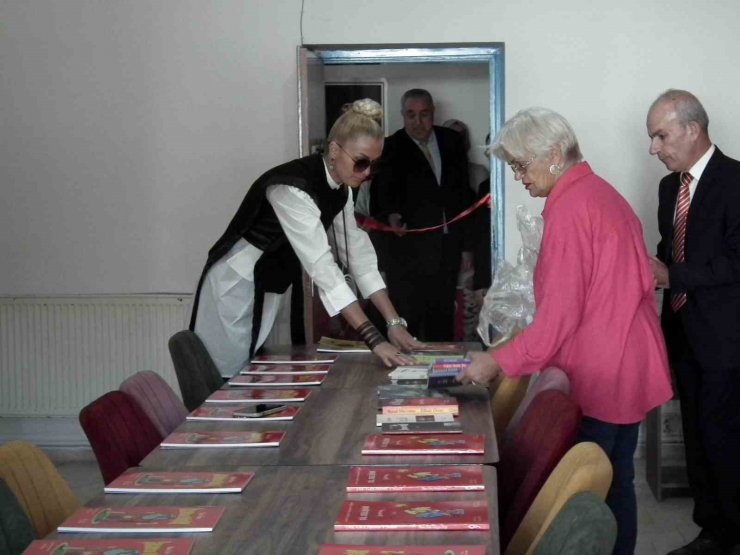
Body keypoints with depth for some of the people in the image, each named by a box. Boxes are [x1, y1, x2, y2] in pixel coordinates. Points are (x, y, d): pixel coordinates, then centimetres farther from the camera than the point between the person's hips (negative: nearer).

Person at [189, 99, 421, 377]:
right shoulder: (293, 187, -29)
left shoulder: (340, 191, -3)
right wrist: (374, 338, -39)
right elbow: (322, 267, -36)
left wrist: (395, 322, -10)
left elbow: (359, 256, -2)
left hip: (270, 288, 8)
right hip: (238, 284, -8)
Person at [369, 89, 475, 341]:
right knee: (407, 322, -5)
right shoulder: (390, 149, -1)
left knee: (442, 321, 9)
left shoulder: (452, 142, 10)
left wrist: (466, 245, 11)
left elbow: (464, 194, 13)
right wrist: (390, 216, -23)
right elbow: (381, 199, -1)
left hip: (447, 248, 4)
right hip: (407, 251, -4)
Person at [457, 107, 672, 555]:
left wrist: (500, 362, -13)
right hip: (630, 367, 9)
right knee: (616, 482, 16)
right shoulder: (604, 193, 11)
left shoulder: (570, 208, -17)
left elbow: (561, 313, -20)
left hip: (598, 378, -9)